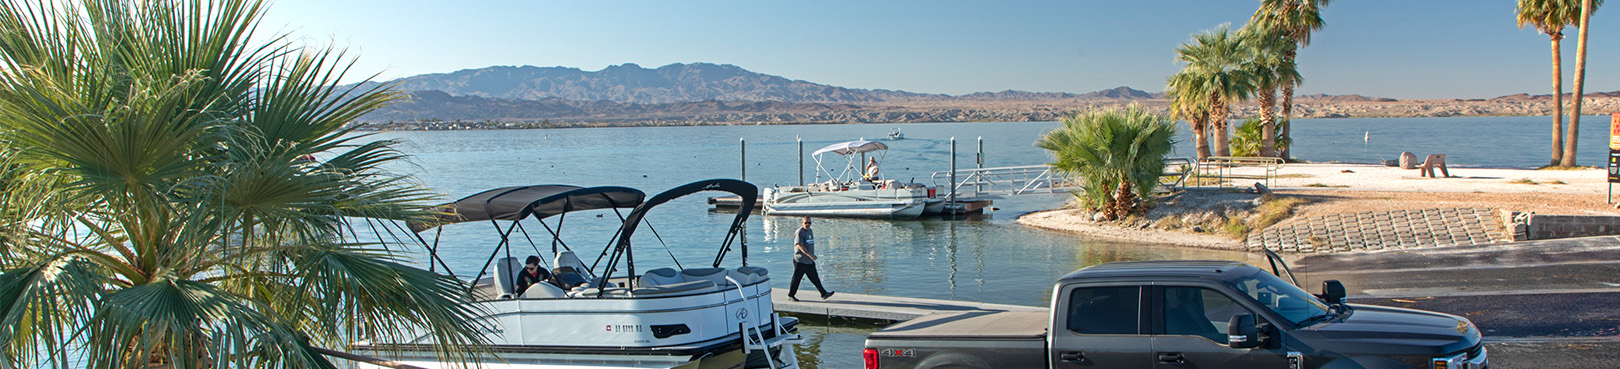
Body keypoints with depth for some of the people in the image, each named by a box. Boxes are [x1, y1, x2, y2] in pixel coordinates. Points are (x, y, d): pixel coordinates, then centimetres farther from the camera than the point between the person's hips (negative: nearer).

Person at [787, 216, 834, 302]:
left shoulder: (810, 231, 12)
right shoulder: (799, 232, -16)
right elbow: (800, 246, -27)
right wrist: (810, 255, -33)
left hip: (810, 261, 8)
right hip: (800, 261, -8)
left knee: (815, 278, 7)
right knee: (796, 278, 2)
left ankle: (823, 294, 7)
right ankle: (790, 295, 15)